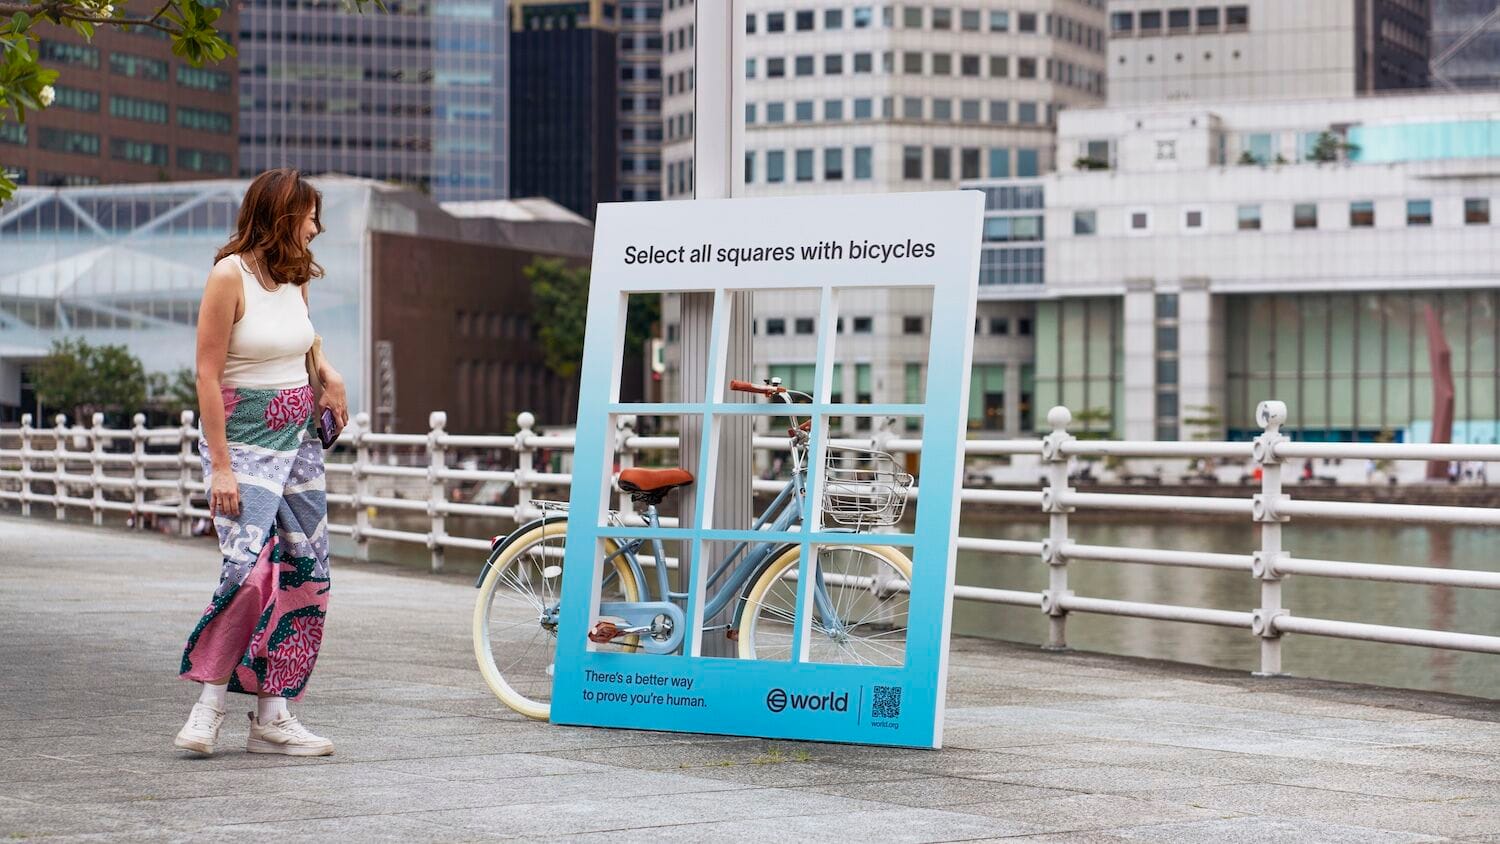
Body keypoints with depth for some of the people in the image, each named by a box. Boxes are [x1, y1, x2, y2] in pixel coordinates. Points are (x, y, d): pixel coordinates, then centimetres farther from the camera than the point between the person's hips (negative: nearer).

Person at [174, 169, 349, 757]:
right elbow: (207, 373, -13)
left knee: (305, 575, 1)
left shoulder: (296, 277, 10)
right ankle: (211, 699, -4)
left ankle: (272, 716, 6)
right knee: (252, 568, -21)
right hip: (245, 438, -7)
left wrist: (327, 373, 8)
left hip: (300, 438, 8)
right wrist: (220, 465, -18)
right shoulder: (230, 275, -11)